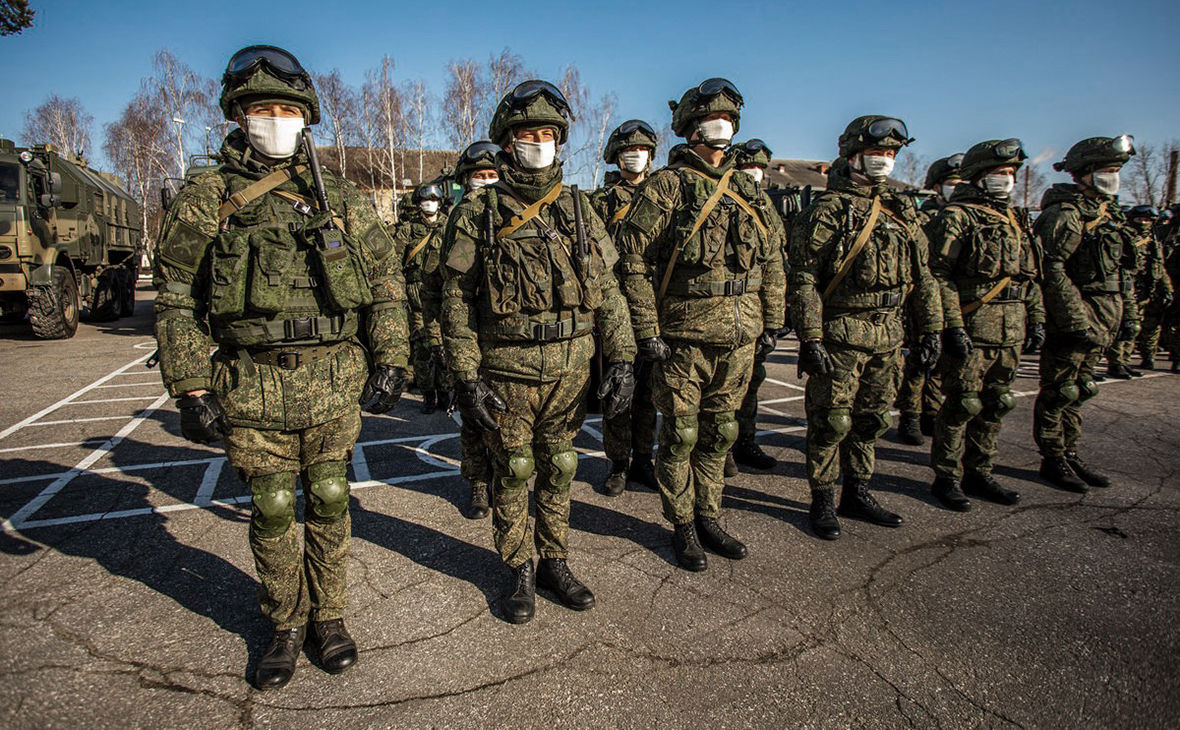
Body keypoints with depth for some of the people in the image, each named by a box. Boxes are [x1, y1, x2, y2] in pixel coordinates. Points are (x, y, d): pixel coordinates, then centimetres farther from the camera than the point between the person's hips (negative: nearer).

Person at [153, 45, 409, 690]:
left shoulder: (341, 200, 7)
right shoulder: (205, 200, 3)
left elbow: (387, 283, 8)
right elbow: (176, 301, 3)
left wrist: (390, 363, 1)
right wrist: (190, 390, -3)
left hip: (336, 383, 1)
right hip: (253, 388, 0)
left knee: (328, 503, 9)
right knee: (271, 511, 9)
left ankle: (329, 616, 28)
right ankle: (285, 626, 29)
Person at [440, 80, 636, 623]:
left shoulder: (578, 208, 6)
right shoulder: (477, 213, -2)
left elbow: (607, 289, 6)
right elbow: (457, 300, -3)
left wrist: (622, 359, -2)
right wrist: (466, 376, -10)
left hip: (571, 368, 3)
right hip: (506, 370, -2)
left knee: (558, 470, 14)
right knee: (512, 474, 10)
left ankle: (554, 563, 32)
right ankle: (521, 573, 27)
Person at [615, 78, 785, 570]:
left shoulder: (746, 189, 12)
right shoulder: (666, 186, -5)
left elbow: (771, 262, 17)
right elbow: (632, 258, -10)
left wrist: (771, 322, 13)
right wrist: (647, 331, -14)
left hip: (740, 335, 6)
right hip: (685, 333, -5)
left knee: (720, 431, 15)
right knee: (681, 433, 5)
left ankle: (708, 517, 30)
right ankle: (683, 526, 21)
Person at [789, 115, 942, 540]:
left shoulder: (902, 210, 13)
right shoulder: (829, 210, -7)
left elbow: (923, 275, 17)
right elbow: (804, 278, -13)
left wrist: (931, 329, 12)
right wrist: (810, 338, -19)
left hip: (887, 334, 7)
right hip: (840, 334, -6)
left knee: (871, 420, 14)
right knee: (832, 421, 0)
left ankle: (857, 495, 28)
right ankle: (823, 502, 15)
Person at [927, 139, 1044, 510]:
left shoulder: (1014, 221, 18)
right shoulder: (956, 217, -6)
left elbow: (1031, 276, 22)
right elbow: (939, 274, -15)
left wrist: (1036, 320, 15)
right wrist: (953, 325, -21)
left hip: (1011, 331, 8)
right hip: (971, 328, -7)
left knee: (995, 405, 12)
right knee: (963, 405, -2)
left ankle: (979, 474, 24)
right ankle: (947, 478, 10)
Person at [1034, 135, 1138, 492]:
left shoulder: (1109, 214, 17)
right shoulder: (1065, 213, -13)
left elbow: (1121, 271, 23)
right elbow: (1051, 269, -22)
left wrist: (1130, 314, 18)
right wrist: (1077, 320, -24)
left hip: (1101, 323, 9)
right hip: (1072, 318, -9)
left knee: (1076, 391, 15)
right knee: (1059, 391, 0)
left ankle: (1070, 455, 25)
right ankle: (1052, 460, 10)